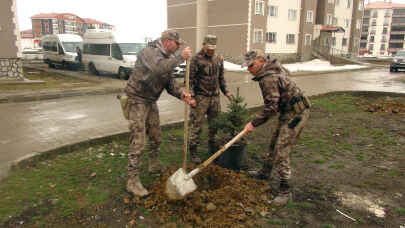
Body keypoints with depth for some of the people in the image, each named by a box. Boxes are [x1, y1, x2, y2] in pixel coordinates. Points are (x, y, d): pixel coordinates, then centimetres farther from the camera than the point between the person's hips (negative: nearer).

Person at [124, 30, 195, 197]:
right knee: (138, 142, -8)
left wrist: (181, 94, -10)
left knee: (156, 138, 19)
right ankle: (133, 181, 1)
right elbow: (160, 68, -40)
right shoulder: (150, 51, -18)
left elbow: (170, 82, 7)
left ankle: (154, 166, 40)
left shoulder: (167, 57, 10)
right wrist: (180, 57, -31)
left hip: (151, 101, 9)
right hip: (137, 100, -9)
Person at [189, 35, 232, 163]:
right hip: (200, 97, -6)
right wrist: (191, 96, -16)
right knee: (196, 124, -2)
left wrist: (225, 91, 14)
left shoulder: (219, 59, 10)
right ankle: (193, 151, 10)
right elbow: (190, 79, -10)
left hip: (215, 96, 6)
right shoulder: (196, 59, -9)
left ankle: (213, 147, 32)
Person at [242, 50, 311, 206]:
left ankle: (285, 191, -1)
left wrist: (254, 123, -23)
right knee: (274, 143, 21)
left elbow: (271, 107, -28)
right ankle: (265, 173, 39)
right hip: (288, 112, 11)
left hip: (295, 114, -11)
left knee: (281, 151, -11)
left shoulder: (268, 78, -23)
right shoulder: (272, 69, 10)